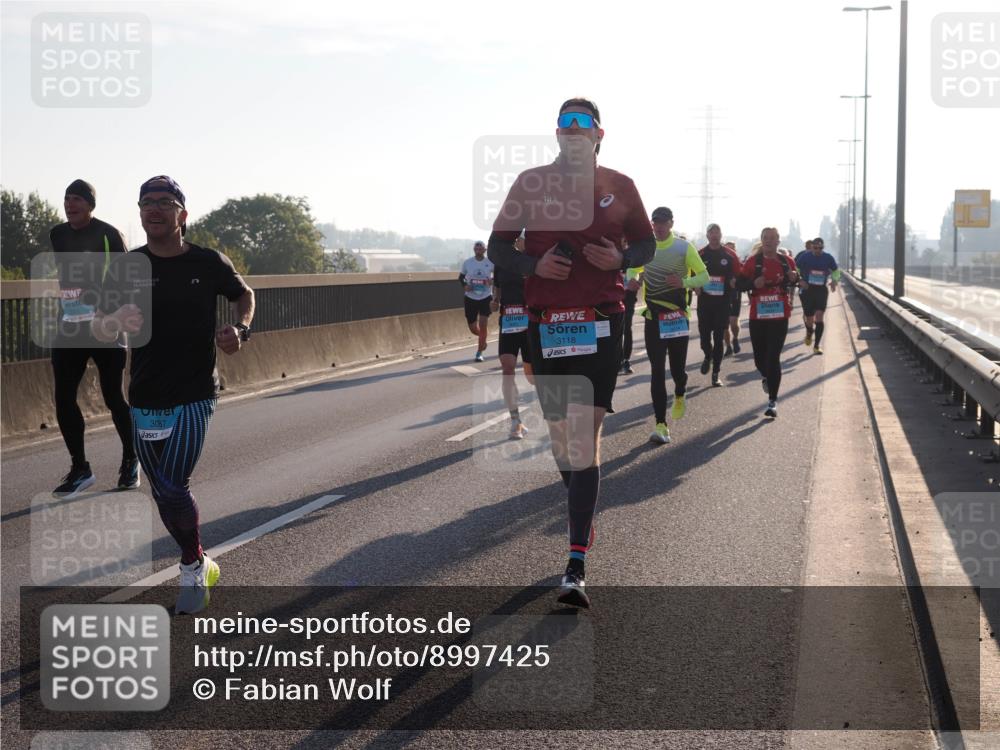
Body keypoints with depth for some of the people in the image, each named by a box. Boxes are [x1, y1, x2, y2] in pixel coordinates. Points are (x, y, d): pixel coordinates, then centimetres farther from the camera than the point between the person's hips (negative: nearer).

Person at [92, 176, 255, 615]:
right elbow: (99, 329, -5)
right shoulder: (129, 266, -2)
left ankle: (192, 568, 11)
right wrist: (118, 321, -29)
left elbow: (244, 294, 15)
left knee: (174, 486, -13)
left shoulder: (209, 263, -4)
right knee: (163, 493, 10)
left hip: (195, 397, -3)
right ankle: (199, 565, 33)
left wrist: (241, 330, -5)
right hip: (145, 399, 3)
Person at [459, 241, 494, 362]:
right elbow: (461, 277, 9)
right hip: (470, 298, 2)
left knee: (483, 326, -11)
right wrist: (464, 286, -11)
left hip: (486, 297, -2)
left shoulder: (490, 262, -5)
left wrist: (493, 280, -15)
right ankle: (483, 339, 40)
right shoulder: (467, 263, -2)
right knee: (473, 328, 5)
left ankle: (479, 352, 3)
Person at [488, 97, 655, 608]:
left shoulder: (619, 186, 7)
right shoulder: (530, 183, 7)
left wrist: (620, 260, -5)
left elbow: (646, 244, 17)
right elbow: (498, 247, 9)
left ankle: (576, 566, -14)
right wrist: (534, 265, -11)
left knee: (584, 437, -11)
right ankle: (582, 517, 40)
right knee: (559, 434, 11)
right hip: (545, 325, 2)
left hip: (600, 324, -2)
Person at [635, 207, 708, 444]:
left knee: (677, 366, 2)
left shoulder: (684, 248, -4)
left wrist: (684, 282, -22)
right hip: (653, 316, 2)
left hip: (678, 316, -2)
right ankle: (660, 424, -5)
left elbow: (704, 276, -4)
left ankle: (680, 397, 38)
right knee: (657, 371, -4)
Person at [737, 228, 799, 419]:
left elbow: (795, 279, 19)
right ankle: (766, 377, 47)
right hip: (757, 316, 1)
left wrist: (794, 278, -5)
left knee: (773, 357, -7)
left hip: (779, 316, -1)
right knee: (759, 356, 9)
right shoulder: (753, 262, 0)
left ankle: (773, 401, -3)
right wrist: (753, 283, -20)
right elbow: (739, 283, -1)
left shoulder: (786, 262, 4)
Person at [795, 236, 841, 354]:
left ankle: (816, 346, -7)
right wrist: (800, 280, -13)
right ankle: (809, 333, 41)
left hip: (822, 290, 1)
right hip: (807, 289, -1)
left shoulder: (828, 258, 0)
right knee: (809, 319, 3)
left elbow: (836, 271, 15)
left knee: (819, 317, -13)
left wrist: (834, 281, -5)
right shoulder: (804, 257, -5)